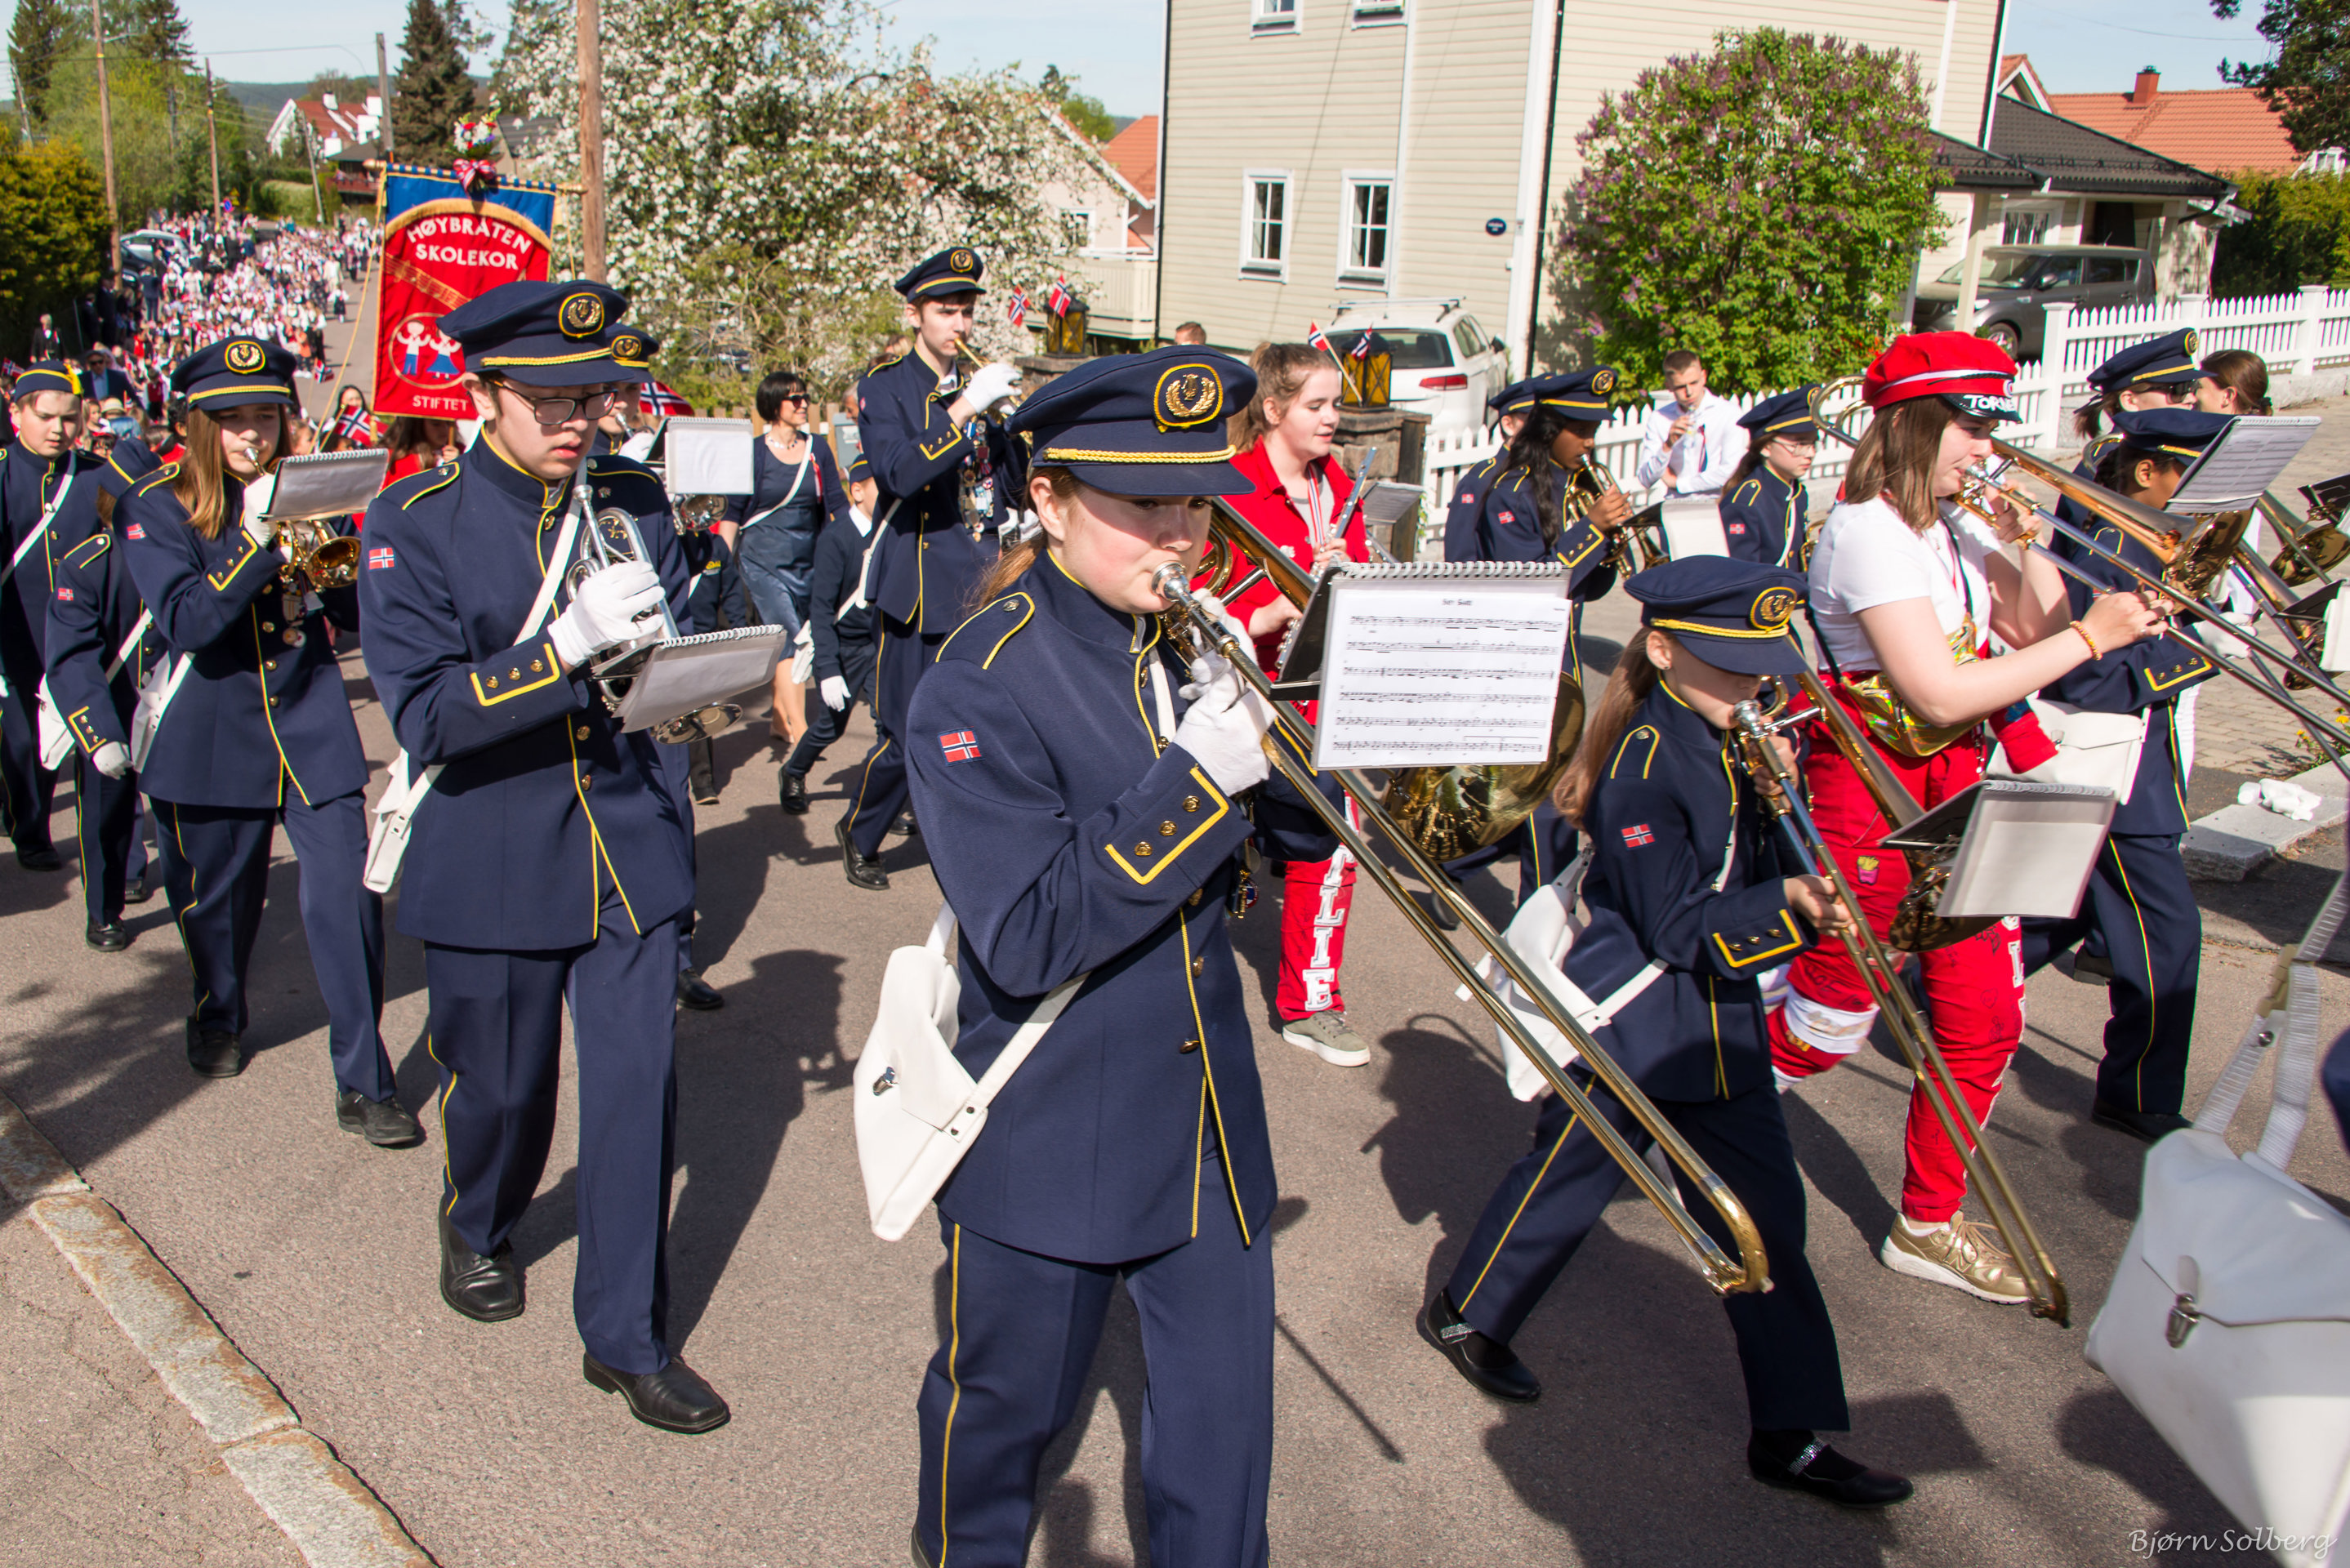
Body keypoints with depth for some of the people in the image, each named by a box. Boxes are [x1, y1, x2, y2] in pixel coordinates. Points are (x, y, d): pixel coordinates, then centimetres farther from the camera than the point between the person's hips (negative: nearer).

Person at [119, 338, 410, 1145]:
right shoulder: (157, 507, -2)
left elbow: (361, 616, 4)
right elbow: (184, 623, -17)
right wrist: (263, 542, -25)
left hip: (314, 729, 1)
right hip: (214, 738, -1)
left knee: (348, 896, -9)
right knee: (217, 897, 16)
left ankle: (365, 1084, 1)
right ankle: (218, 1017, 47)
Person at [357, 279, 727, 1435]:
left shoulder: (634, 501, 0)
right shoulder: (415, 525, -10)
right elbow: (423, 717, -19)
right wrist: (567, 646, -30)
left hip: (630, 842, 2)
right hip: (493, 859, -2)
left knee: (639, 1086, 2)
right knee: (499, 1081, 16)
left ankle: (627, 1336, 18)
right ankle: (478, 1229, 50)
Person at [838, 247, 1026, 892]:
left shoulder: (981, 386, 14)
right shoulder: (886, 388, -2)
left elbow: (1019, 487, 11)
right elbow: (899, 475, -20)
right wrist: (965, 409, -26)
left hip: (984, 589, 5)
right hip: (920, 590, -4)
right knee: (905, 736, 0)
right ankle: (860, 834, 26)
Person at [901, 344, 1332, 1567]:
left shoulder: (1189, 645, 2)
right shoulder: (979, 688, -18)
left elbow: (1306, 830, 4)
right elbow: (1029, 940, -25)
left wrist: (1263, 744, -17)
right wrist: (1198, 781, -29)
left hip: (1207, 1114, 5)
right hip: (1046, 1141, -5)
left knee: (1225, 1419, 15)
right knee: (1003, 1407, 19)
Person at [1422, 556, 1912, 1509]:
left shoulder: (1735, 743, 3)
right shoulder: (1645, 762, -21)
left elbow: (1755, 868, 4)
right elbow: (1678, 925, -22)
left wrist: (1778, 796, -10)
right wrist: (1789, 901, -24)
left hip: (1721, 1020, 8)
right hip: (1634, 1019, -7)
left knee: (1767, 1216, 9)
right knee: (1567, 1181, 12)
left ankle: (1793, 1436, 20)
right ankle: (1465, 1316, 38)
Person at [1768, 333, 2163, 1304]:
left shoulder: (1952, 528, 10)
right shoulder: (1868, 531, -17)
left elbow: (2036, 628, 10)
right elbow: (1941, 692, -24)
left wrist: (2020, 538, -2)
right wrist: (2091, 639, -19)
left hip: (1956, 788, 8)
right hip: (1869, 789, -8)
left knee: (1986, 1020, 9)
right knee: (1828, 1024, 3)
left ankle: (1929, 1223, 25)